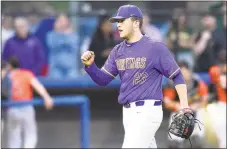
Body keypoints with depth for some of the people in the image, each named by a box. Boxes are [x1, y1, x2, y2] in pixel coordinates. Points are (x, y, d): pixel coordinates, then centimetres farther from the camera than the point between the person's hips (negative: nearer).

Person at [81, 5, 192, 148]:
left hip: (147, 111, -7)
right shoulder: (118, 51, 11)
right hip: (128, 112, 7)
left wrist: (184, 106, -13)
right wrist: (90, 65, -10)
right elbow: (103, 79, 10)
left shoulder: (156, 48, -7)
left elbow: (177, 76, -4)